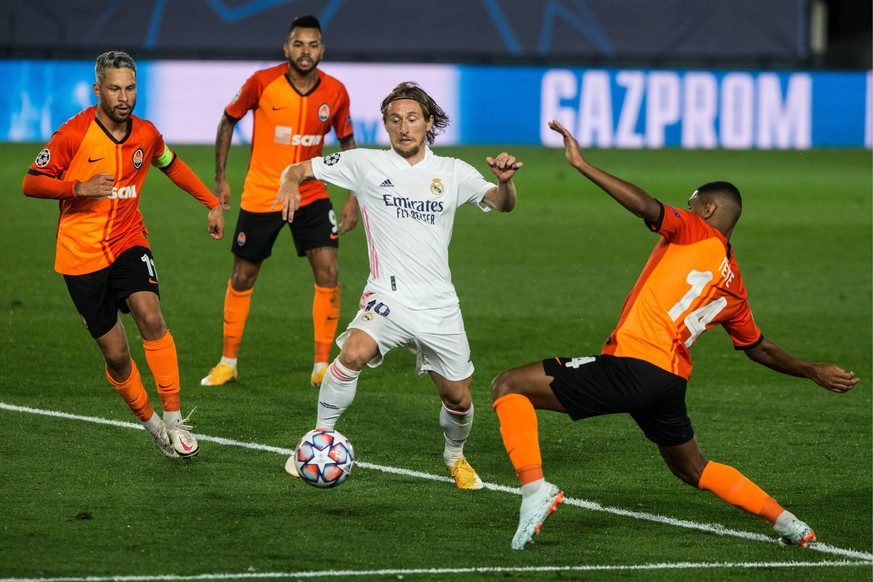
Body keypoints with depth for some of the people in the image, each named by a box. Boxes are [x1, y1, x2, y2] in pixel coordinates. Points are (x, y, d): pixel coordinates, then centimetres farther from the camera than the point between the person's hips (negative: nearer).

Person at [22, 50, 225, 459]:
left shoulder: (145, 134, 1)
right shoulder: (73, 135, -13)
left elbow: (171, 164, 23)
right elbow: (30, 184, -11)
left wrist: (212, 203, 21)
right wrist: (78, 187, -26)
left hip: (128, 243, 2)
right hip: (81, 254, -2)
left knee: (150, 315, -25)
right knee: (116, 354, -1)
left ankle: (173, 420, -22)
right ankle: (151, 425, 22)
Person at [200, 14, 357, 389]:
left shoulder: (335, 93, -7)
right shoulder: (262, 83, -13)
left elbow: (347, 142, 7)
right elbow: (228, 121, 2)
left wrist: (353, 199, 0)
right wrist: (220, 178, -1)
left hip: (311, 195, 1)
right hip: (260, 197, -1)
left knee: (328, 273, -11)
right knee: (242, 278, 6)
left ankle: (321, 366, -1)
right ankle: (228, 363, 22)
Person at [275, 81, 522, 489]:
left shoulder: (453, 173, 8)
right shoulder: (366, 164, 3)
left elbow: (502, 204, 0)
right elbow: (299, 169, 7)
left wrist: (505, 181, -22)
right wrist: (291, 184, -17)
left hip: (439, 306, 3)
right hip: (388, 298, -3)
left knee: (458, 399, 7)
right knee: (354, 353, -31)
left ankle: (455, 455, 39)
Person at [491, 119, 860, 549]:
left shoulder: (696, 233, -1)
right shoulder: (733, 288, 19)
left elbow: (648, 207, -19)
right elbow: (759, 349, 29)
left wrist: (582, 165, -19)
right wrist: (812, 371, 44)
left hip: (631, 366, -8)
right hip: (671, 381, 8)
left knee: (508, 387, -5)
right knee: (693, 469, 30)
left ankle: (534, 488, -22)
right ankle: (787, 523, 27)